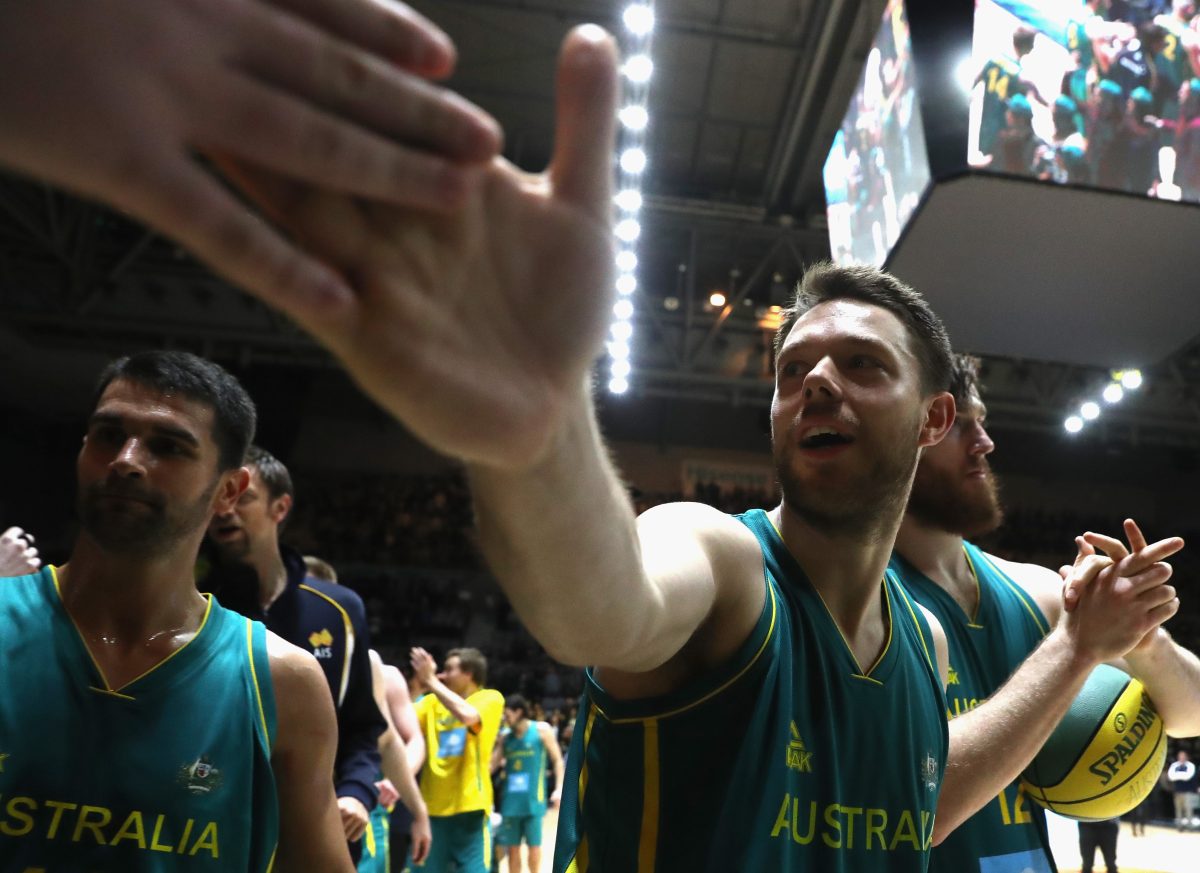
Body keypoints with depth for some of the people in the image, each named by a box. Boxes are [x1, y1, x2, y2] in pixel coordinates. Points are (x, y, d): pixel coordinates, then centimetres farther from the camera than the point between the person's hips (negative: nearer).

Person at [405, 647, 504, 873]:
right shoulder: (433, 701, 12)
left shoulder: (491, 698, -3)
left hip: (469, 805, -4)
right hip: (433, 806, 4)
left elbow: (466, 715, -24)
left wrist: (431, 681, -21)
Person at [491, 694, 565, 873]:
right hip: (511, 799, 4)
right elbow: (490, 765, 8)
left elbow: (557, 760, 0)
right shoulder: (506, 738, 10)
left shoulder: (542, 730, -1)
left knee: (534, 845, 3)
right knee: (512, 847, 6)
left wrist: (559, 789, -8)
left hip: (533, 798, -4)